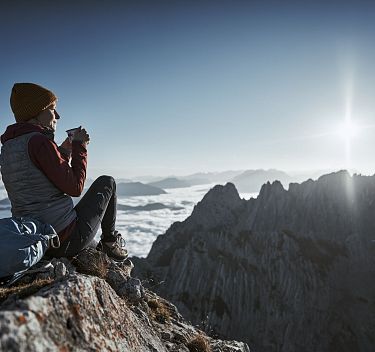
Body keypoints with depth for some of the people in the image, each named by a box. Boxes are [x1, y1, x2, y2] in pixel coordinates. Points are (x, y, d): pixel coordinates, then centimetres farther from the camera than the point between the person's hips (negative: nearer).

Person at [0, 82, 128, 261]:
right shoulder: (39, 141, -19)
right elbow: (75, 188, -18)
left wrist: (64, 151, 15)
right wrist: (80, 146, -7)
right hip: (64, 241, -8)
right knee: (107, 182, 8)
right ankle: (110, 241, 22)